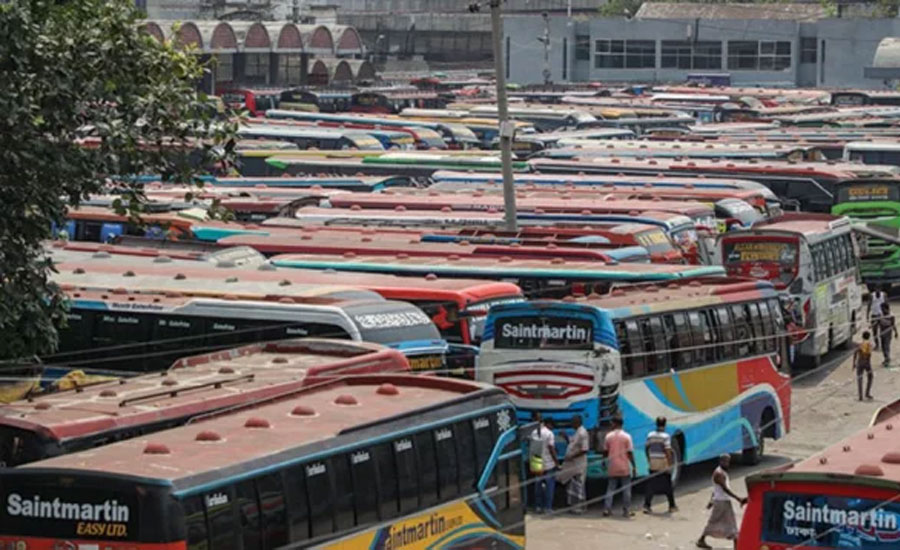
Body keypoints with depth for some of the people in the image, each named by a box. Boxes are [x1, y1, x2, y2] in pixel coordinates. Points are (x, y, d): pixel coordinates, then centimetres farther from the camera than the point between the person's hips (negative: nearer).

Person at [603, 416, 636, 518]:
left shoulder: (609, 436, 0)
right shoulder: (626, 436, -6)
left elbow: (605, 452, 5)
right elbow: (630, 453, -7)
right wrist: (634, 466, -1)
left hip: (612, 467, 2)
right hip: (624, 467, -2)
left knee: (610, 488, 8)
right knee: (626, 489, 5)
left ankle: (607, 508, 1)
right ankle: (626, 510, 4)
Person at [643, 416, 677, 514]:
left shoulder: (650, 435, 3)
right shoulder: (666, 436, -13)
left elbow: (646, 448, 11)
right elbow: (668, 451, -17)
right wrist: (670, 464, -12)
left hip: (653, 465, 4)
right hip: (664, 465, -4)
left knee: (651, 485, 4)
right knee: (668, 486, 10)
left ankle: (647, 505, -8)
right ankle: (672, 506, 21)